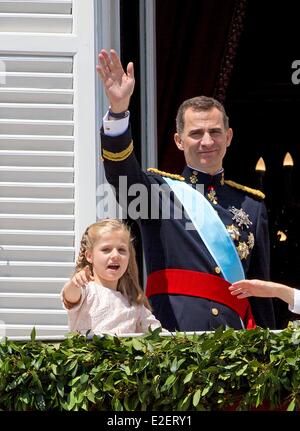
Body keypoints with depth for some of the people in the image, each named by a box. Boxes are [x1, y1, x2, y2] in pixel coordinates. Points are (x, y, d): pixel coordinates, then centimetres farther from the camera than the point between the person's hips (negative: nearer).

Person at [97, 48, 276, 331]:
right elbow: (120, 170, -10)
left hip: (235, 331, 3)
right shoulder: (160, 189, 12)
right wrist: (118, 109, -26)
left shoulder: (252, 204, 20)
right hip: (173, 330, -3)